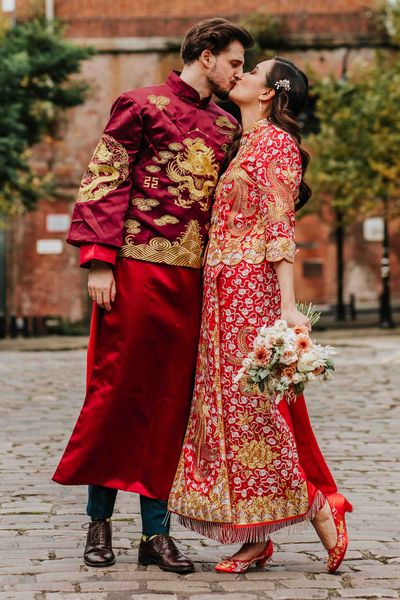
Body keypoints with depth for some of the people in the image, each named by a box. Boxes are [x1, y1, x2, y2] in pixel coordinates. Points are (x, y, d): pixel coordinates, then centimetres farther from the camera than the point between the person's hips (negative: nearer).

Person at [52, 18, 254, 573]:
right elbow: (102, 183, -4)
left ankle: (156, 531, 9)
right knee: (118, 389, 0)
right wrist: (99, 261, -12)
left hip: (194, 277, 5)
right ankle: (99, 518, 14)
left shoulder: (226, 127, 18)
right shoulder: (143, 106, 1)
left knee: (172, 401, 4)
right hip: (138, 267, -5)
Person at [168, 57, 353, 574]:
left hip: (252, 288, -9)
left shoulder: (274, 142, -7)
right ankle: (255, 539, 8)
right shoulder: (246, 144, 20)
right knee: (231, 402, 5)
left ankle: (319, 508, 2)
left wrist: (288, 304, -22)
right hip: (224, 290, 9)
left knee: (252, 402, -9)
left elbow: (280, 227, -15)